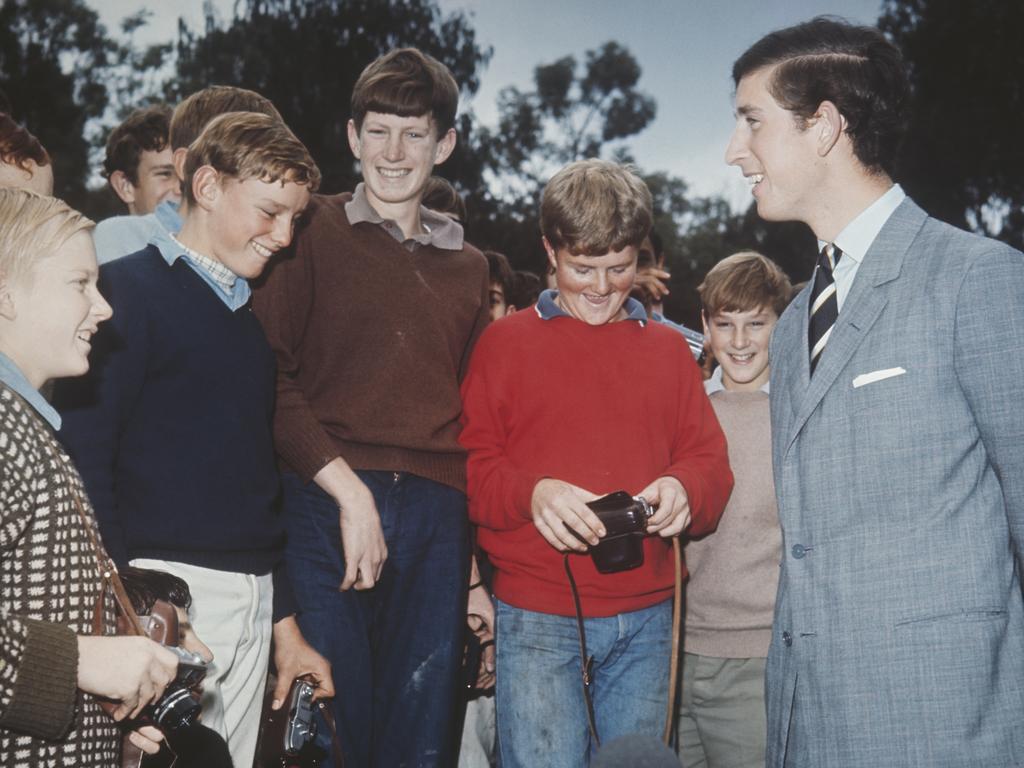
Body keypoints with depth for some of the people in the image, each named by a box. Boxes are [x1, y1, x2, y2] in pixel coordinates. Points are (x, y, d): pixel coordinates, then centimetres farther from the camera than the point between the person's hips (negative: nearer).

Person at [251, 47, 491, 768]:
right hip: (322, 500, -3)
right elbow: (268, 377, -4)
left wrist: (479, 567, 15)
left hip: (436, 516, 4)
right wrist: (346, 488, -13)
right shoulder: (313, 233, 6)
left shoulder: (468, 267, 19)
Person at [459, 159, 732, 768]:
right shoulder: (506, 342, 4)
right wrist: (531, 493, -21)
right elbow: (470, 466, -2)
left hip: (646, 621, 3)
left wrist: (683, 487, -13)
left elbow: (711, 463, 10)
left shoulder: (669, 349, 13)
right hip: (536, 619, -3)